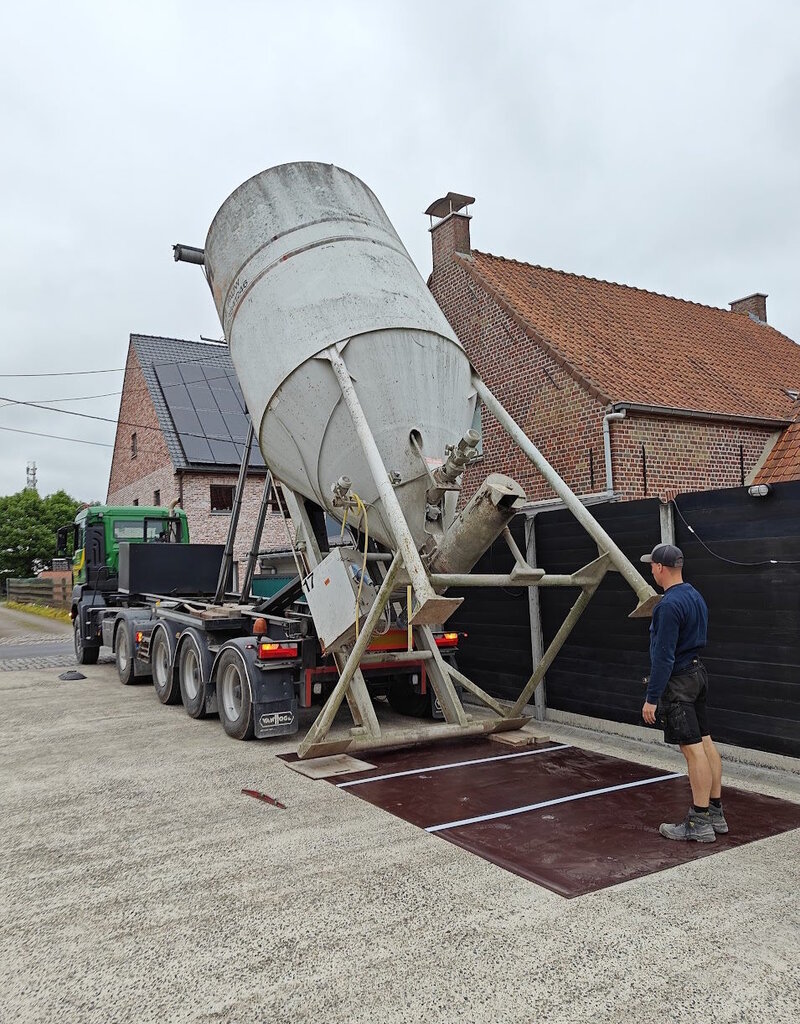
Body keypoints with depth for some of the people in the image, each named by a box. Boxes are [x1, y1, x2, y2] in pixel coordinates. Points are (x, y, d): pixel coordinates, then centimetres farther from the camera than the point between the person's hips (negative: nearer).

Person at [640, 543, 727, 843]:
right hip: (697, 673, 10)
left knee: (692, 749, -5)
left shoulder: (669, 605, -21)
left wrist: (651, 698, -18)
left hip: (678, 682, -10)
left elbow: (663, 656, -22)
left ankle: (699, 823, 2)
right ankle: (715, 813, 22)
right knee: (705, 743, 13)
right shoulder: (695, 596, 10)